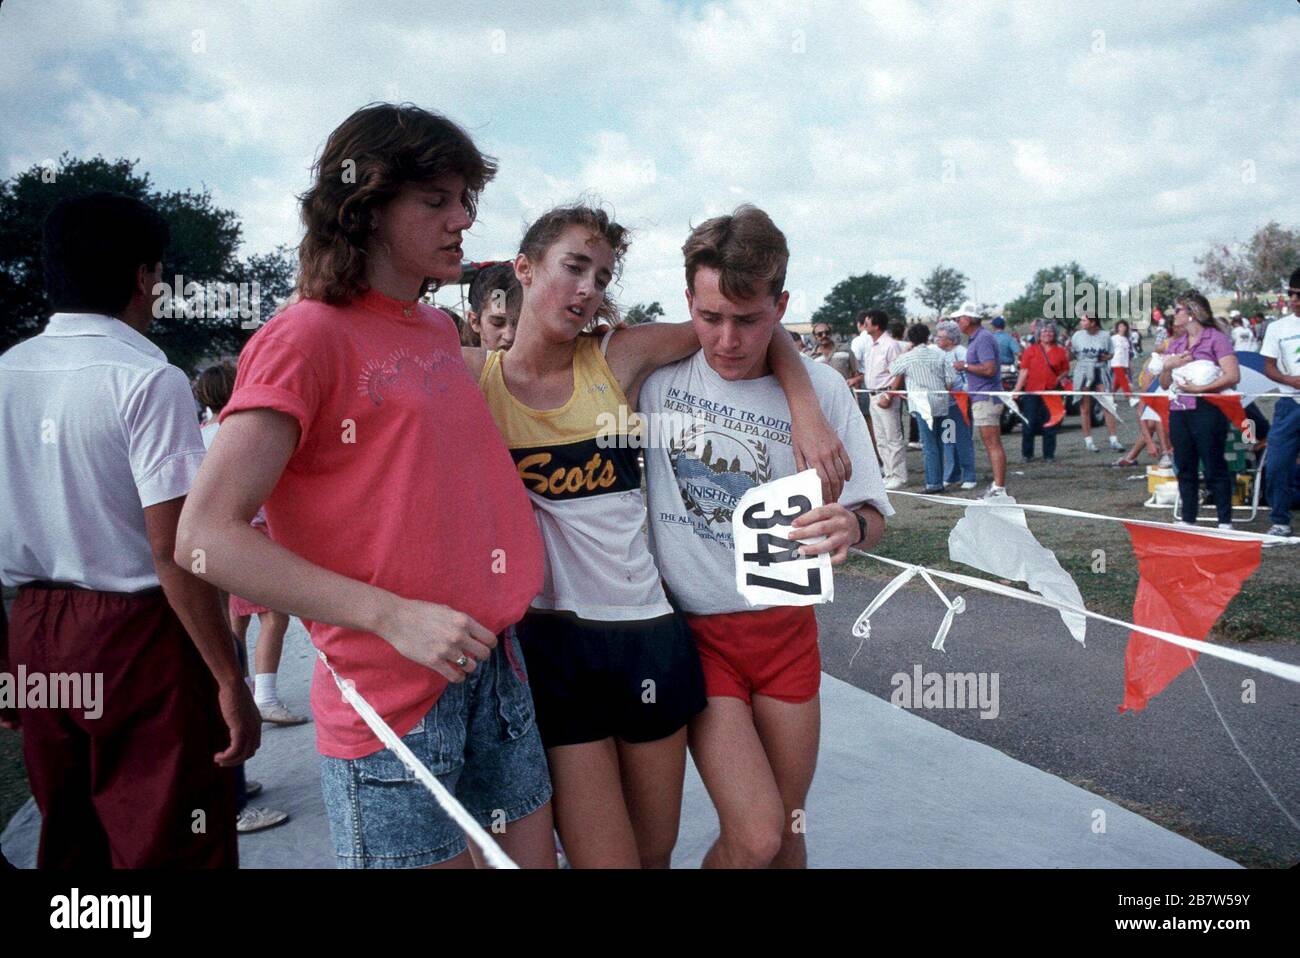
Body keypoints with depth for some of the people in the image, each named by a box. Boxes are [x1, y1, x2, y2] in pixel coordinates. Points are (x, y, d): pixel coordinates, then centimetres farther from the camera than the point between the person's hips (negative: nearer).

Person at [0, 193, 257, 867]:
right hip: (136, 635, -7)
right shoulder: (148, 380, -16)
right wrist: (230, 679, -16)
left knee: (68, 843, 20)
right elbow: (175, 552, -21)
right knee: (170, 847, 3)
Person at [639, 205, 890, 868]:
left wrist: (850, 525, -26)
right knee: (755, 836, -9)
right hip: (693, 631, -2)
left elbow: (871, 513, -4)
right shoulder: (656, 371, -8)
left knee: (787, 833, 12)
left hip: (786, 631, 2)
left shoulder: (820, 389, -7)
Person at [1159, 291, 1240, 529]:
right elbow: (1164, 384, 17)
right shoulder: (1175, 344, 16)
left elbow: (1233, 376, -14)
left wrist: (1199, 388, -16)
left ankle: (1225, 522, 5)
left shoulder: (1216, 338, -4)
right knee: (1185, 469, 11)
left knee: (1214, 468, -2)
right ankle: (1188, 520, 19)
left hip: (1206, 410, -7)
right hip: (1178, 410, 7)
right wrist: (1169, 366, -1)